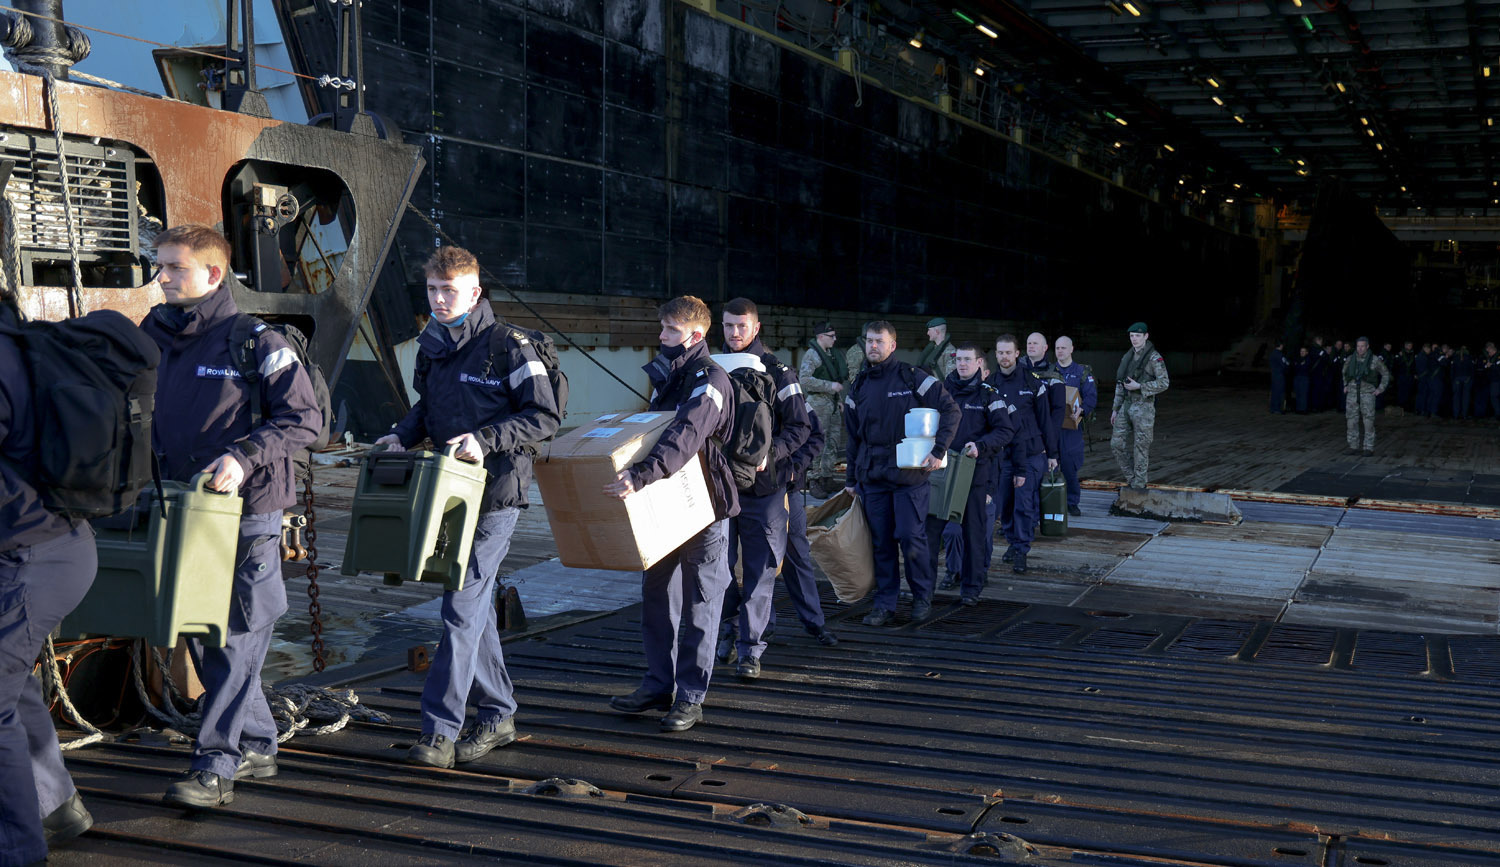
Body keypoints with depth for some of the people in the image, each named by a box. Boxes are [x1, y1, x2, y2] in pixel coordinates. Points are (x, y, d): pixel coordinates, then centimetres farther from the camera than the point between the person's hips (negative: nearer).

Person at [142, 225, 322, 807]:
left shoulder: (255, 341, -8)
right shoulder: (153, 338, 10)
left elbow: (305, 420, -10)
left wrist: (243, 458, -20)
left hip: (245, 512, -7)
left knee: (238, 638, -4)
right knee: (199, 634, 12)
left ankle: (214, 765, -1)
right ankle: (256, 746, 25)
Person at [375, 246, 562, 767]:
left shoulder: (508, 346, -11)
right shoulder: (431, 346, 11)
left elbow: (546, 417, -13)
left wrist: (485, 439, -23)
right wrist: (403, 435, 5)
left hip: (496, 494, -8)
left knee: (463, 607, -10)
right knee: (475, 606, 14)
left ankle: (440, 731, -8)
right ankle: (498, 716, 25)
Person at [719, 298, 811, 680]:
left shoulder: (776, 372, 0)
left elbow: (800, 426, -2)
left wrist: (770, 454, -16)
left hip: (764, 484, -3)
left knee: (759, 570, 0)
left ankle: (750, 648, 5)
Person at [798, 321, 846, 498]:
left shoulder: (832, 354, 16)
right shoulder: (811, 355, -11)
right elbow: (804, 380, -21)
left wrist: (839, 400, 20)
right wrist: (830, 386, -21)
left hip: (832, 403, 9)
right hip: (818, 403, -9)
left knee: (833, 443, 11)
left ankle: (828, 478, 19)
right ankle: (813, 482, -4)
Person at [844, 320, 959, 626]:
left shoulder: (913, 378, -3)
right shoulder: (859, 388, 13)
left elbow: (950, 410, -5)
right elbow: (853, 438, 19)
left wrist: (938, 450, -14)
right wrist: (851, 479, 18)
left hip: (909, 473, -4)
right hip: (872, 477, 4)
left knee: (910, 537, -8)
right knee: (881, 543, 4)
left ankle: (922, 597, 11)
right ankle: (885, 603, 13)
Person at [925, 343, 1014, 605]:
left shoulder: (988, 395, 1)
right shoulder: (943, 389, 9)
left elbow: (1006, 431, -6)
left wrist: (980, 445, -21)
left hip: (975, 471, -2)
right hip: (941, 468, 2)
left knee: (973, 530, 6)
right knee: (930, 526, -3)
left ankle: (971, 587, 15)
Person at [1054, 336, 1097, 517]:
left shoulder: (1082, 372, 6)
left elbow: (1092, 397, -2)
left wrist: (1081, 410, -20)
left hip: (1071, 425, -2)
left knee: (1070, 465, -1)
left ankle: (1072, 502, 9)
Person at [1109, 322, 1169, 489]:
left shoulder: (1154, 358, -8)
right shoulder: (1127, 357, 12)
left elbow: (1164, 383, -14)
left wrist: (1138, 386, -18)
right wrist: (1115, 408, 15)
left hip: (1144, 407, -7)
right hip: (1126, 405, 7)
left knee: (1141, 447, -1)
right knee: (1117, 443, 4)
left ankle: (1138, 485, 6)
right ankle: (1131, 476, 19)